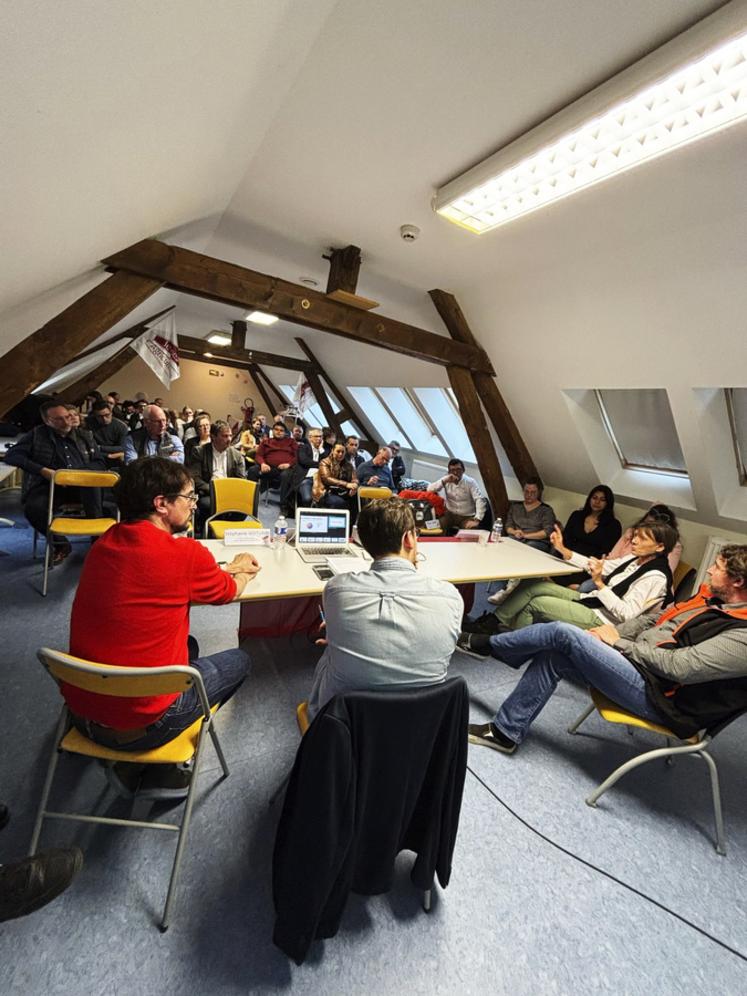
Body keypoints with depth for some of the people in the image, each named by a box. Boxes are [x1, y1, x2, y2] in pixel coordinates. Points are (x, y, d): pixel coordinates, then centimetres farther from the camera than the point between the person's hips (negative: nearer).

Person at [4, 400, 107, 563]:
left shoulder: (84, 435, 14)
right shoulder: (37, 434, 9)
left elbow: (99, 464, 9)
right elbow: (11, 455, 1)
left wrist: (76, 473, -10)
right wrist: (43, 470, -12)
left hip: (82, 486, 0)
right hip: (49, 485, 0)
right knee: (33, 509, -32)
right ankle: (60, 543, -5)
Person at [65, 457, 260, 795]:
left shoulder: (104, 544, -2)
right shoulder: (186, 553, -22)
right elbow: (228, 592, -2)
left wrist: (230, 567, 17)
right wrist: (243, 571, 20)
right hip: (138, 726, -7)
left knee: (188, 647, 28)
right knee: (238, 660, 15)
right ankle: (161, 771, 19)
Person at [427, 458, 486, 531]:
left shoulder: (470, 482, -9)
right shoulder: (446, 480, 0)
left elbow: (480, 500, -18)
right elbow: (429, 489, -8)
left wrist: (477, 520, -30)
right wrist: (443, 481, -22)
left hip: (467, 517, -2)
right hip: (450, 514, 2)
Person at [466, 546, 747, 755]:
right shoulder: (711, 597, 12)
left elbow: (679, 667, -23)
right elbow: (650, 620, 17)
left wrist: (619, 642, -13)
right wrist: (613, 630, 1)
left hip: (654, 696, -8)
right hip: (634, 660, 8)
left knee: (562, 633, -17)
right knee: (553, 656, -6)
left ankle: (487, 644, 4)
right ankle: (505, 732, 4)